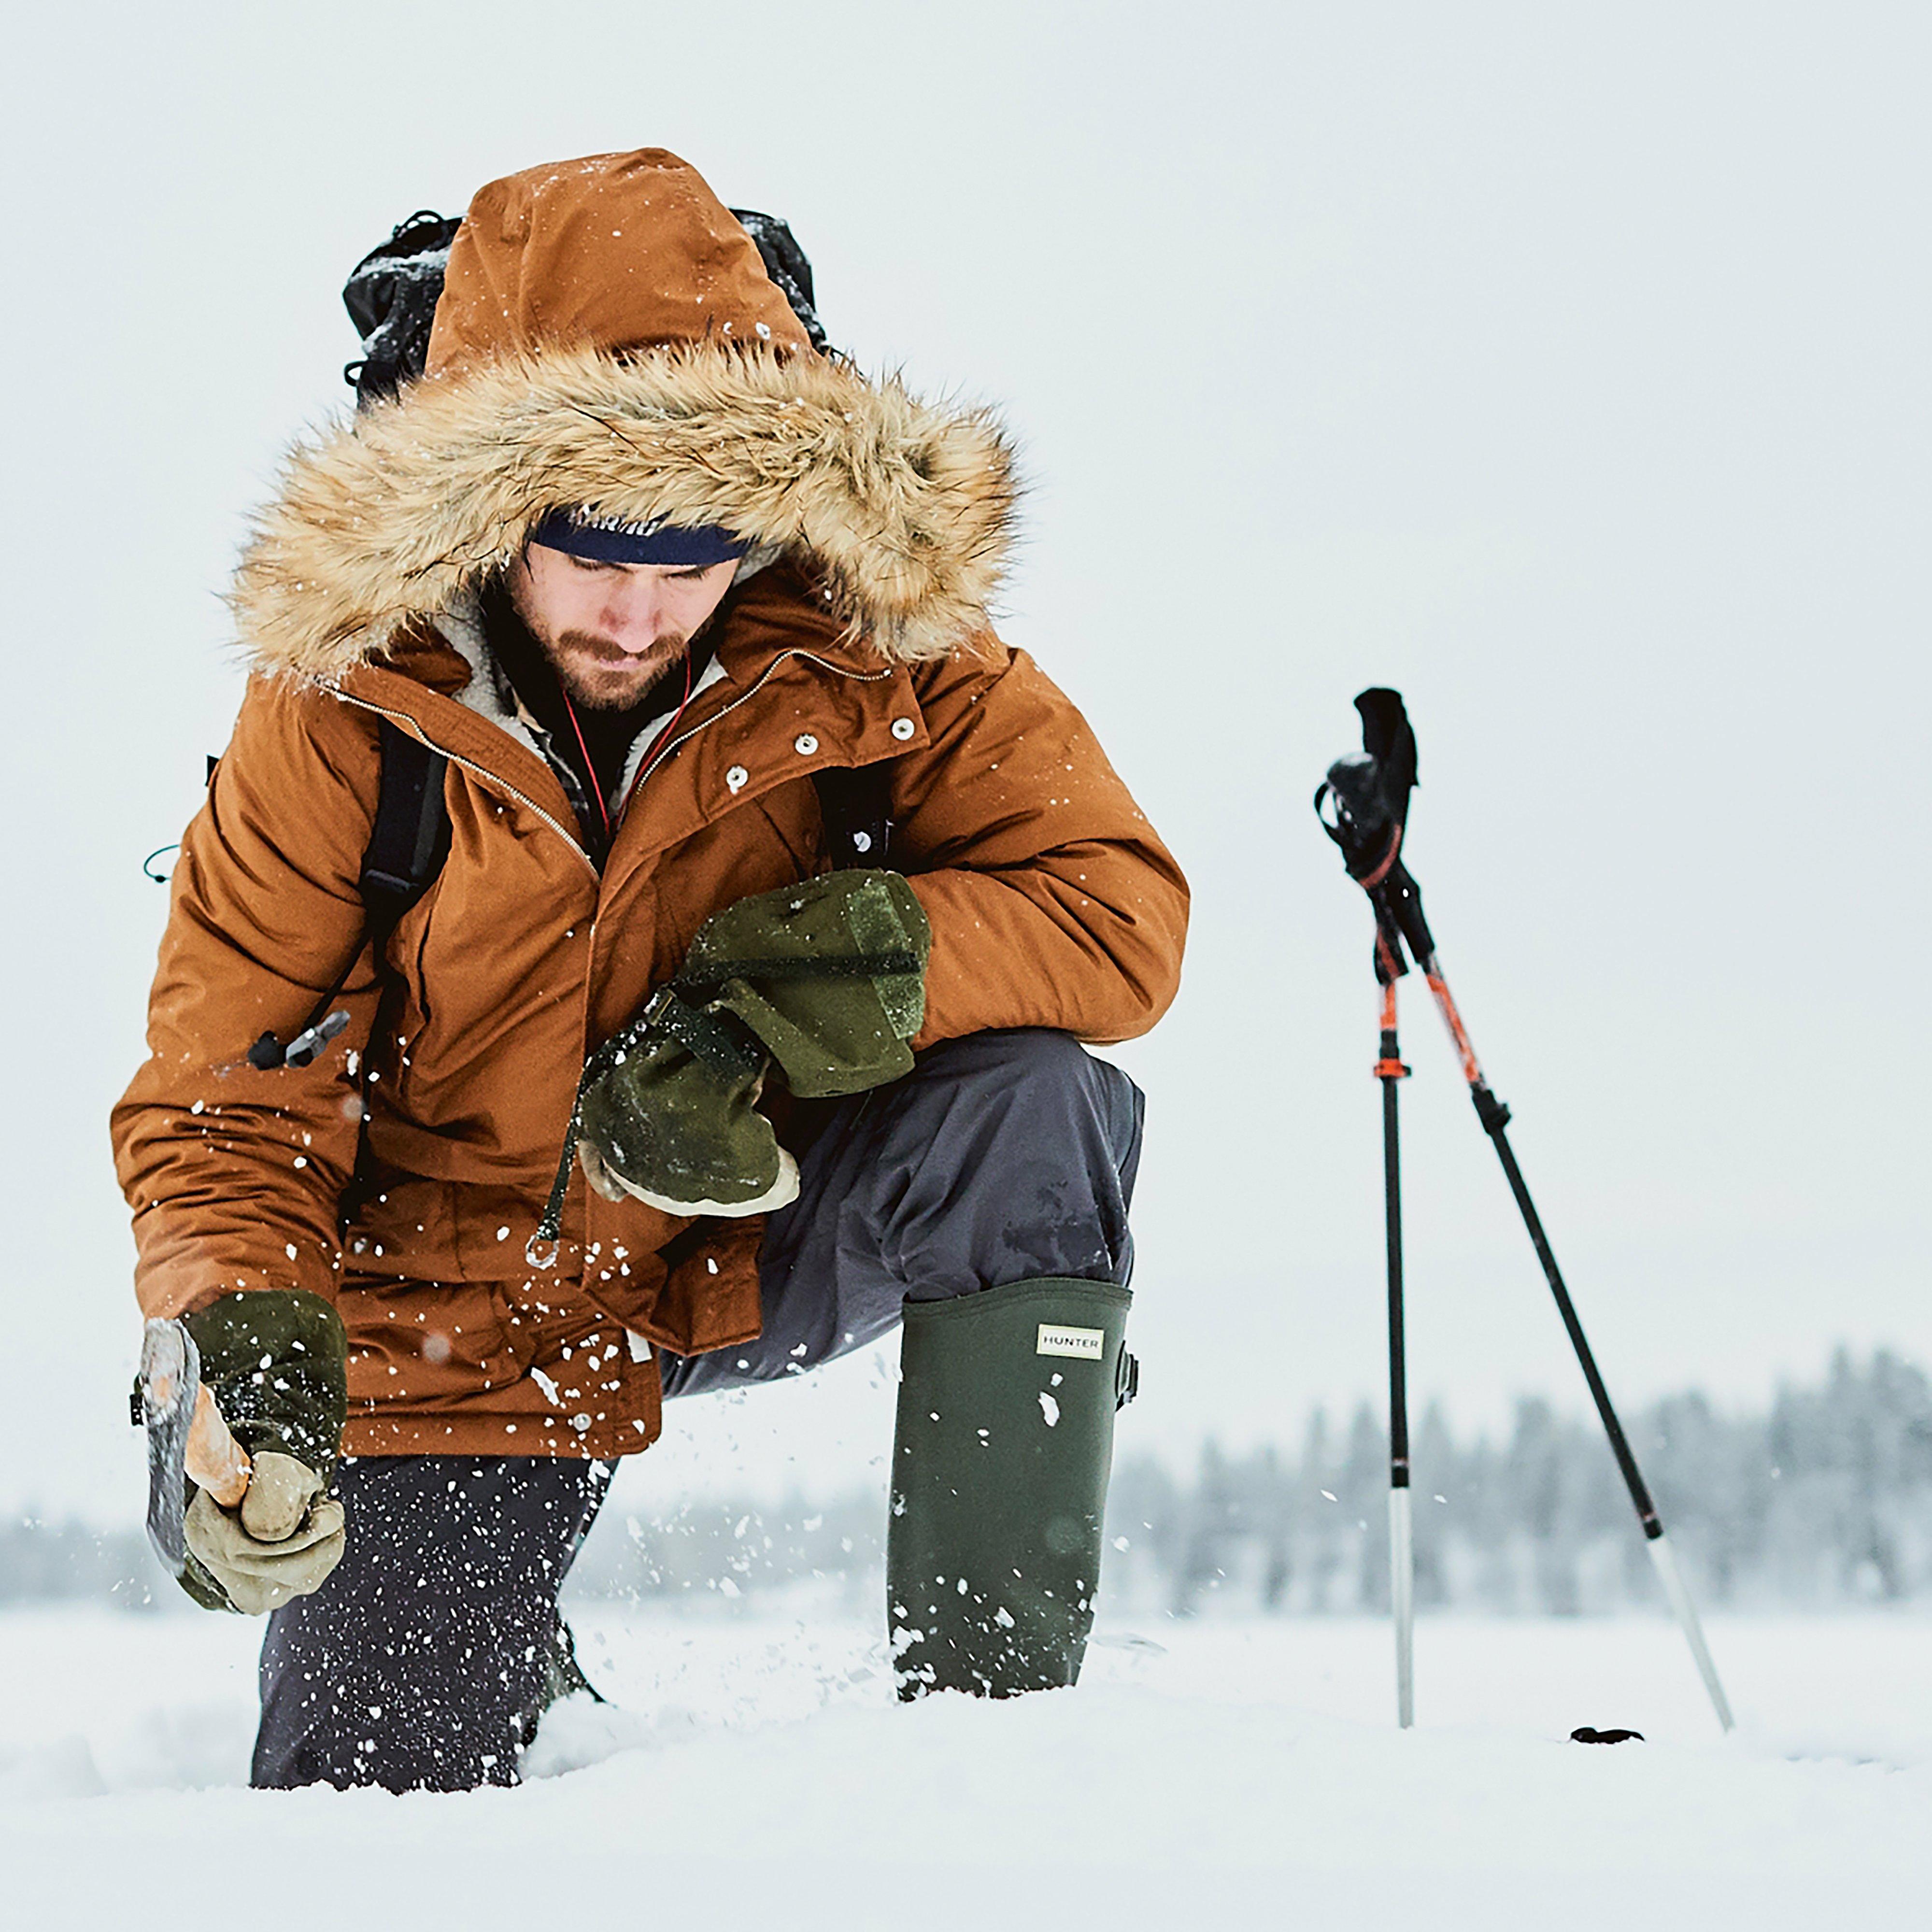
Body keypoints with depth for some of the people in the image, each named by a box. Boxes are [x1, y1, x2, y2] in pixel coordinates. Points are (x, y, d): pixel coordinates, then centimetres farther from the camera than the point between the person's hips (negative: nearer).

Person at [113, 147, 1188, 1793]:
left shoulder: (874, 655, -16)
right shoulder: (343, 710, -18)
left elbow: (1120, 909, -20)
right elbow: (221, 1088, -14)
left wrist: (836, 973, -35)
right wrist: (242, 1333, -34)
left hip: (763, 1234, 0)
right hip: (465, 1311, 0)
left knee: (1034, 1106, -30)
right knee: (380, 1799, -6)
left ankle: (991, 1696, -22)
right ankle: (488, 1648, 34)